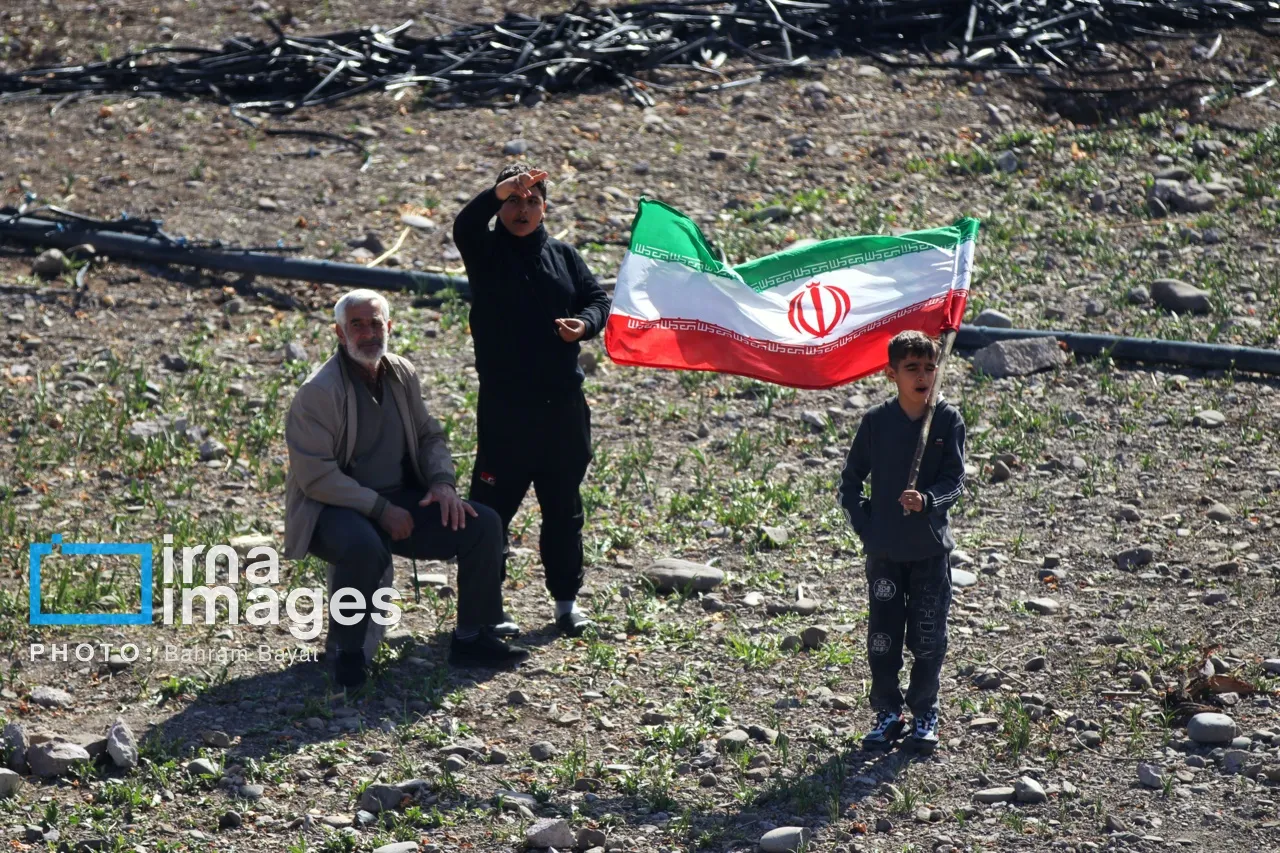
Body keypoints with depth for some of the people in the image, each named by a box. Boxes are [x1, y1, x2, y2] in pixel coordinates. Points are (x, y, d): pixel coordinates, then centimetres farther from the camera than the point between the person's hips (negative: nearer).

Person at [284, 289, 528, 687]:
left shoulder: (402, 374, 6)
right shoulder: (319, 392, -16)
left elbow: (430, 436, 18)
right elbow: (316, 477, -20)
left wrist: (442, 482, -3)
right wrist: (381, 511, -21)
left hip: (398, 501, 7)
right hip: (335, 509, -7)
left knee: (483, 524, -8)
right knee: (365, 548, -40)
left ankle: (470, 638, 5)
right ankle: (348, 651, -18)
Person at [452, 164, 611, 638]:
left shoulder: (564, 257, 12)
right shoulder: (487, 253, -1)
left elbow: (597, 297, 9)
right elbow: (464, 227, -21)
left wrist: (586, 323, -14)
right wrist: (498, 193, -39)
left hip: (563, 402, 4)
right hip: (504, 403, -4)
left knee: (564, 505, 12)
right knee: (493, 503, -2)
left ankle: (566, 598, 23)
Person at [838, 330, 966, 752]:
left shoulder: (948, 420, -3)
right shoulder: (876, 421, -2)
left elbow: (955, 479, -8)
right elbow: (850, 481, 6)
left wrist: (927, 500, -27)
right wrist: (864, 525, -3)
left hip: (931, 548, 0)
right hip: (884, 550, 0)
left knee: (929, 637, 5)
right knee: (882, 636, 4)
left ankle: (925, 714, 19)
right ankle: (887, 713, 17)